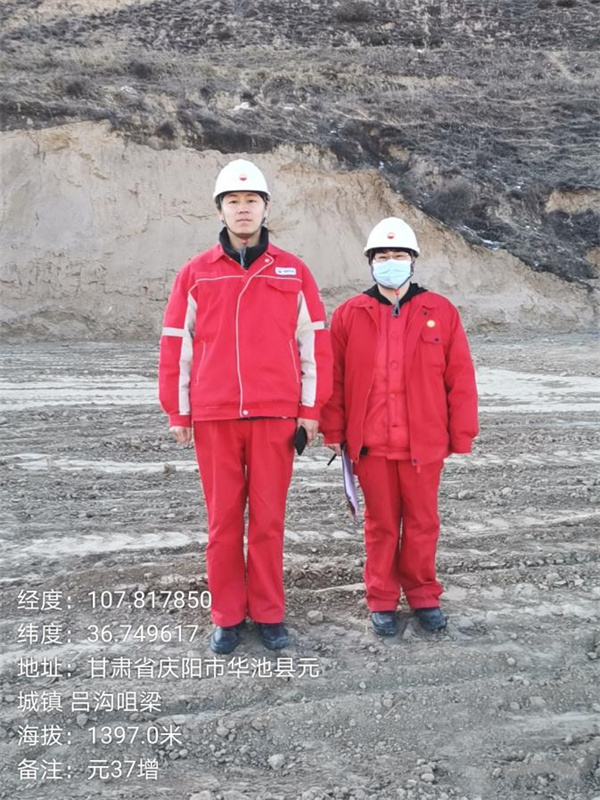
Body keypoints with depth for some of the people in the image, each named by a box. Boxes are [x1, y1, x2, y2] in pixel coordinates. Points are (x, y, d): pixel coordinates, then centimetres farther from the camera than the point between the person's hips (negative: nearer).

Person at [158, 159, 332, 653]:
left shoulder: (293, 271, 5)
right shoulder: (196, 273, 6)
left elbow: (313, 342, 6)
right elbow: (177, 344, 7)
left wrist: (311, 408, 2)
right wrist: (178, 412, 5)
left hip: (275, 415, 0)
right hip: (213, 417, 1)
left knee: (268, 518, 6)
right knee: (223, 519, 7)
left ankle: (269, 613, 19)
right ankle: (227, 617, 19)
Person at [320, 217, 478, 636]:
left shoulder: (441, 312, 1)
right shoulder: (349, 314, 2)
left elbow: (461, 378, 2)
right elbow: (333, 378, 4)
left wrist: (461, 436, 1)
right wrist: (334, 432, 2)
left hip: (423, 443, 0)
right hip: (371, 444, 0)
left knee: (422, 522, 11)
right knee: (381, 523, 10)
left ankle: (423, 595, 29)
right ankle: (382, 600, 25)